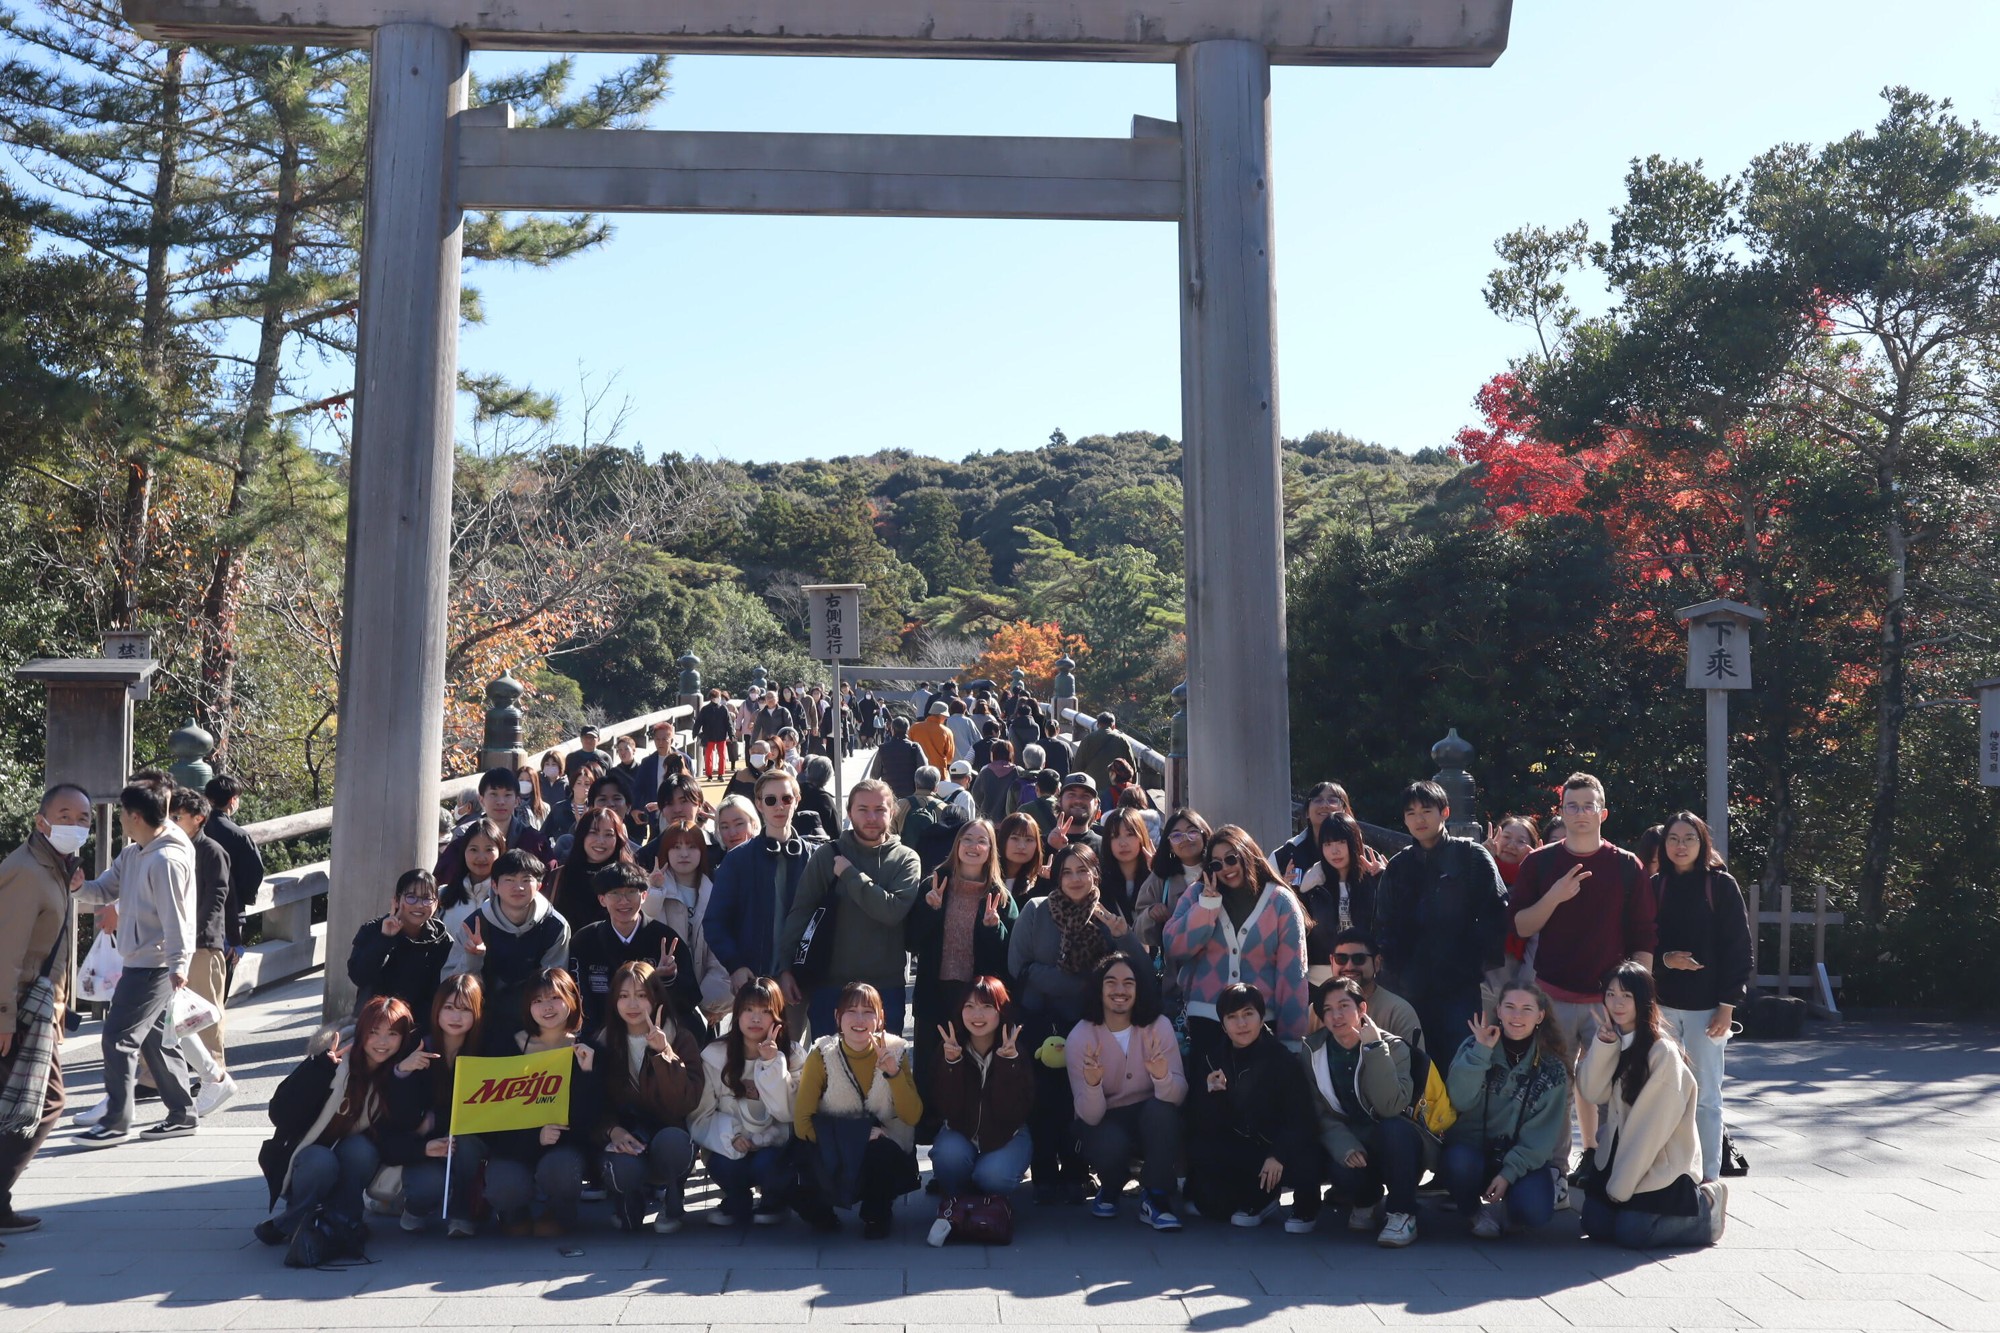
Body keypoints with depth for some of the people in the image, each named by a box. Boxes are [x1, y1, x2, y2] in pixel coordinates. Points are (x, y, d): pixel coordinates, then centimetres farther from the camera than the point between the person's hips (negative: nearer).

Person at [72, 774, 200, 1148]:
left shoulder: (167, 860, -19)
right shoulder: (132, 854, 11)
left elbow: (175, 918, -22)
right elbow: (104, 890, 13)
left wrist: (179, 964, -24)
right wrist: (78, 886, -8)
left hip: (155, 966, -10)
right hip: (142, 963, 10)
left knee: (118, 1038, -6)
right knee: (156, 1039, 14)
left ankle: (116, 1122, 2)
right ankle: (183, 1115, 21)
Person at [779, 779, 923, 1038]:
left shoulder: (906, 859, -1)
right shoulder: (827, 855, 0)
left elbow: (893, 910, -16)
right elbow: (800, 912, -1)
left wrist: (849, 874, -13)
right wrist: (786, 967, -7)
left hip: (886, 987, 0)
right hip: (829, 983, 0)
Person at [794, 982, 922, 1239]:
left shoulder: (895, 1050, -6)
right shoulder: (822, 1055, -9)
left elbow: (912, 1117, -10)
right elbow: (802, 1122, -12)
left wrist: (893, 1072, -25)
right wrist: (853, 1135, -25)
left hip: (886, 1157, 1)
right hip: (838, 1154, 0)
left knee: (881, 1154, -34)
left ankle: (877, 1215, -1)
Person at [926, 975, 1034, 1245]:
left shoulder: (1019, 1048, -15)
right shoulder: (949, 1047, -11)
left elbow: (1014, 1114, -23)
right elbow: (946, 1111, -19)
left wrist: (1008, 1062, -35)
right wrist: (952, 1063, -32)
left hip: (1007, 1136, -1)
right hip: (960, 1133, 1)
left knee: (993, 1175, -31)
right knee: (950, 1154, -32)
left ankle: (998, 1202, 6)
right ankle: (952, 1204, -1)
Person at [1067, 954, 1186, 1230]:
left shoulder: (1158, 1026, -14)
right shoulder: (1080, 1036, -16)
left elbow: (1179, 1096, -23)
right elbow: (1090, 1117, -21)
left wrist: (1162, 1077, -46)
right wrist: (1092, 1084, -42)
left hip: (1151, 1122, 1)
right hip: (1102, 1123, 0)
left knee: (1162, 1108, -33)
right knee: (1110, 1144, -34)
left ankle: (1155, 1200, -14)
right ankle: (1110, 1188, 4)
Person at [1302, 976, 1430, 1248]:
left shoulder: (1392, 1047, -11)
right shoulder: (1313, 1051, -3)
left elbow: (1391, 1107, -28)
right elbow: (1321, 1113, -7)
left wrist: (1374, 1048, -29)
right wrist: (1345, 1146, -25)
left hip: (1395, 1144, -1)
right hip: (1349, 1144, 1)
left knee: (1395, 1128, -36)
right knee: (1343, 1171, -34)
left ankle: (1403, 1214, -16)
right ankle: (1366, 1203, 4)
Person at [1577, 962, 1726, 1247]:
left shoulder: (1662, 1051, -19)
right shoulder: (1612, 1041, 2)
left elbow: (1656, 1123, -19)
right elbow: (1592, 1092, -8)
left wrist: (1622, 1184, -16)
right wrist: (1604, 1043, -20)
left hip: (1661, 1164, -6)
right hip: (1617, 1155, 6)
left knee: (1631, 1233, -14)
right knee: (1595, 1224, -4)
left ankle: (1704, 1206, 9)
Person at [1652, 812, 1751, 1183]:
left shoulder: (1722, 884, -2)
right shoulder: (1654, 886, 7)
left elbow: (1738, 947, -3)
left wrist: (1728, 1004, -8)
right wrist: (1665, 959, -12)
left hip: (1707, 1005, -3)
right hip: (1662, 1003, 3)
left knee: (1704, 1095, 3)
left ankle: (1708, 1175, 11)